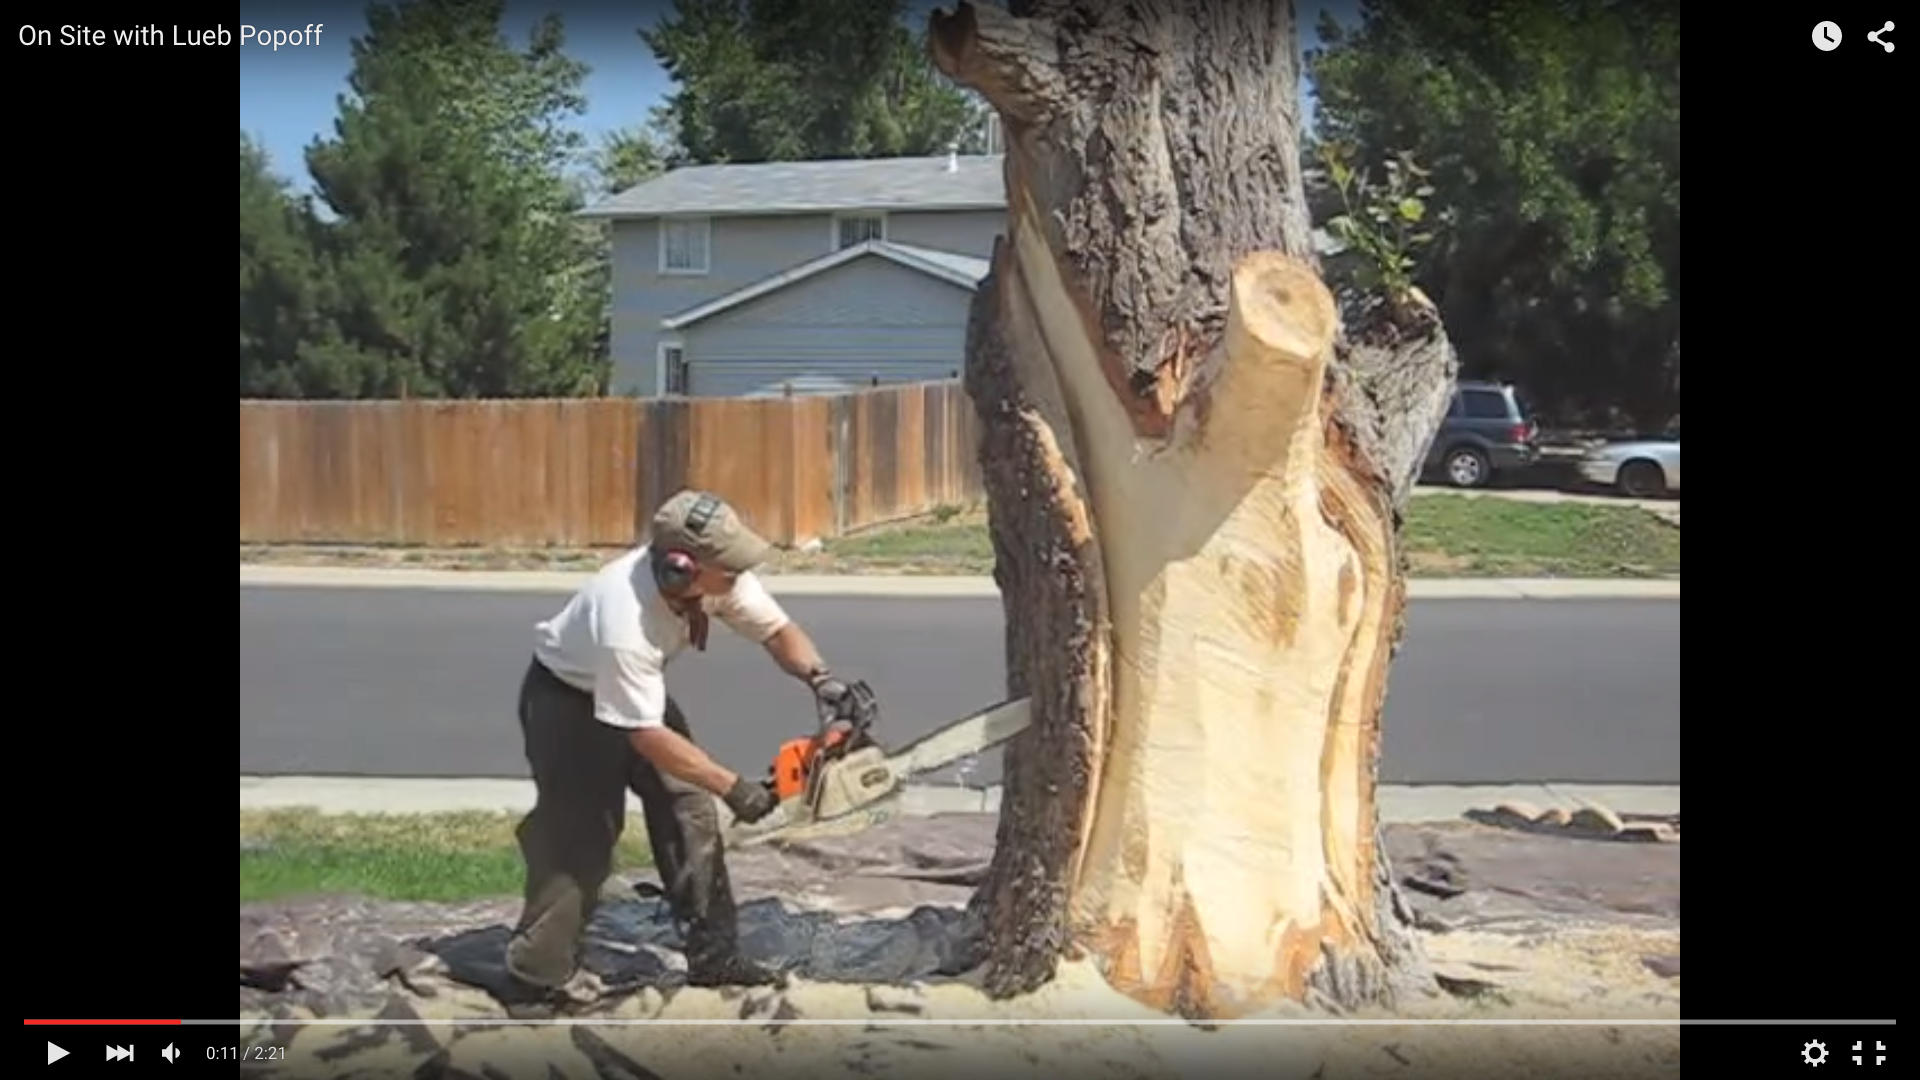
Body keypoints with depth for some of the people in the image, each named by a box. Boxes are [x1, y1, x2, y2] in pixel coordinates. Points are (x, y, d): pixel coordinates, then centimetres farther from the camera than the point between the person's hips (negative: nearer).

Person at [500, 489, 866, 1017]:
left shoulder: (717, 576, -24)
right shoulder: (626, 623, -42)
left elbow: (776, 629, -8)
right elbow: (647, 737, -35)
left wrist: (819, 677, -28)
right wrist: (732, 786, -31)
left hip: (638, 689, 7)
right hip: (568, 701, -7)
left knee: (690, 812, 3)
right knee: (578, 835, -11)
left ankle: (714, 955, 11)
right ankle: (537, 979, 0)